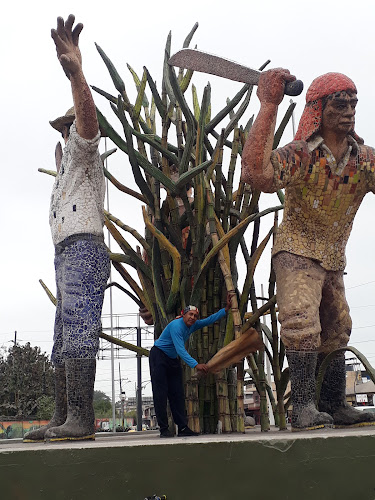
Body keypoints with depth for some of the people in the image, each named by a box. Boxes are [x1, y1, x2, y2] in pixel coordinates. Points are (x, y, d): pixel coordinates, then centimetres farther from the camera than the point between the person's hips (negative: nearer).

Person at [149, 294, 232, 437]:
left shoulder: (193, 325, 0)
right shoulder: (176, 326, -25)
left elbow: (210, 320, 11)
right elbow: (180, 350, -32)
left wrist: (227, 308, 3)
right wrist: (195, 365, -40)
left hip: (173, 359, 8)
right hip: (158, 356, -8)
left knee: (177, 393, 2)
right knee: (160, 393, -10)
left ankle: (183, 427, 0)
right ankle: (163, 429, -10)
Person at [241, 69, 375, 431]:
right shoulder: (300, 154, -19)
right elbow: (256, 172, -38)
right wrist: (268, 105, -38)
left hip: (334, 259, 7)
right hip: (297, 250, -7)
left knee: (336, 330, 12)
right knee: (302, 322, -21)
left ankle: (335, 406, 23)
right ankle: (303, 407, -15)